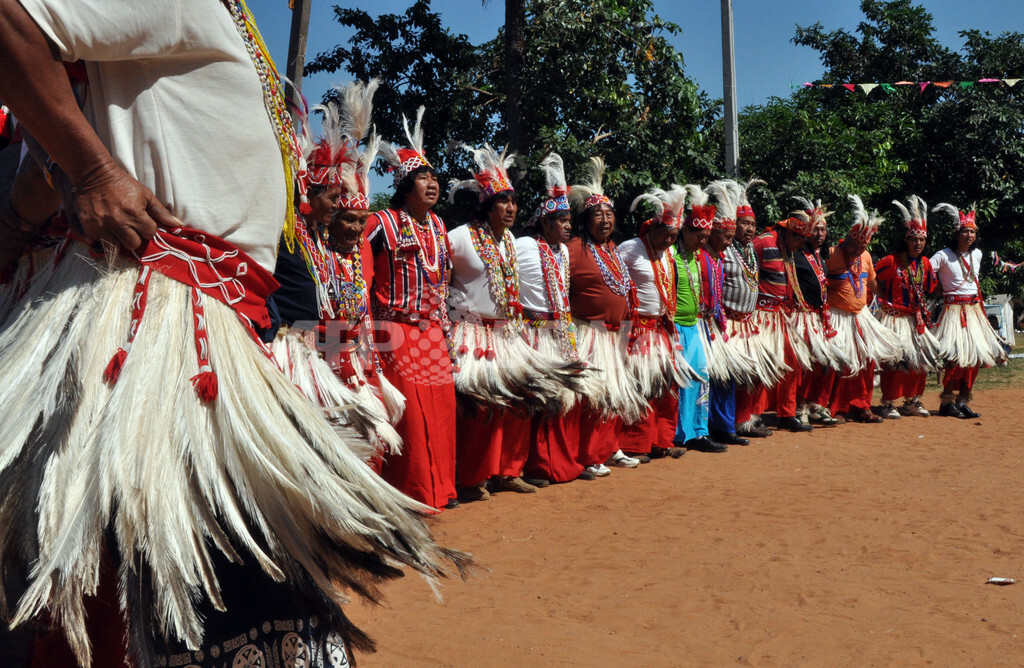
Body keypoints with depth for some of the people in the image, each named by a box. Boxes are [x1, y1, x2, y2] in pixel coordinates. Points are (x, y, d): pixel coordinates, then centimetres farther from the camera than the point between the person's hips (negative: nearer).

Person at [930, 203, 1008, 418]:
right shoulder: (944, 256, -7)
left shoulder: (977, 254, 12)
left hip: (974, 309, 7)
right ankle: (947, 402, -6)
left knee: (976, 356, 2)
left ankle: (962, 400, 9)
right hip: (954, 309, -7)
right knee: (957, 356, -14)